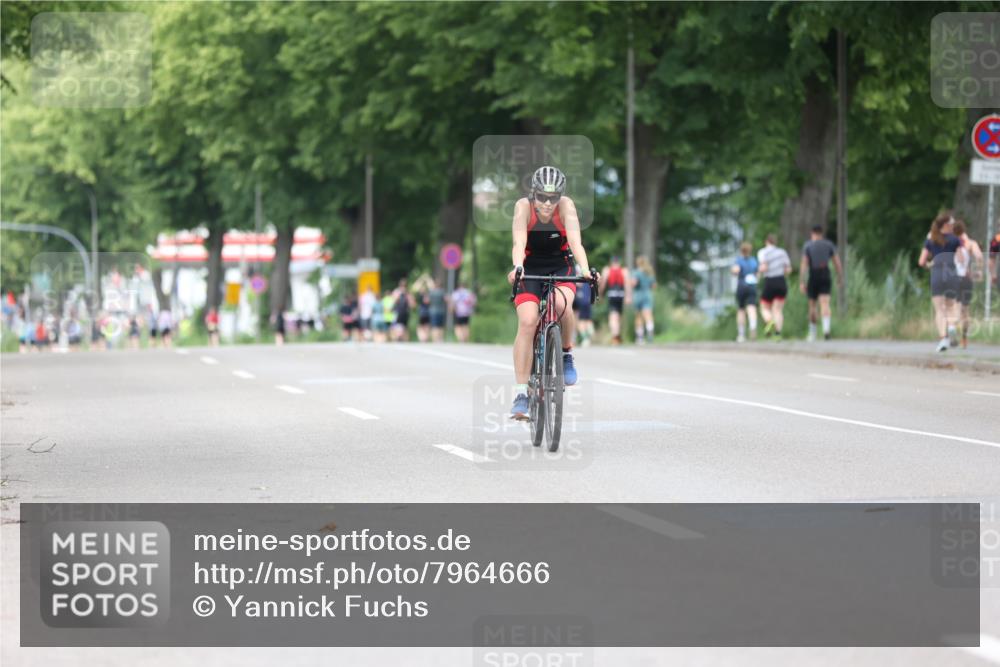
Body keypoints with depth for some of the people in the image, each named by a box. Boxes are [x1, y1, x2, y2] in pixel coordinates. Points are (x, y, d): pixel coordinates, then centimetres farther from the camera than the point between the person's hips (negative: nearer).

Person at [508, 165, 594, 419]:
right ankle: (520, 394, -18)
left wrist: (585, 270, -51)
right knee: (528, 322, -21)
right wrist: (517, 267, -55)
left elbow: (575, 241, -34)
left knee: (561, 303, -32)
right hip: (531, 268, 0)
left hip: (561, 266, 0)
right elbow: (519, 242, -36)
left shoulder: (566, 205, -21)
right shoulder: (524, 206, -22)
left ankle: (566, 353, -3)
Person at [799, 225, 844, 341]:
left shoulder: (807, 245, 2)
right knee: (824, 304, -9)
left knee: (812, 305, 14)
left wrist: (801, 282, -8)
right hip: (826, 277, 1)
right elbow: (838, 263, 6)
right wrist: (840, 280, 14)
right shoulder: (829, 244, 8)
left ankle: (812, 334, 22)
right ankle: (826, 329, -35)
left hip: (813, 277, -1)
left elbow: (803, 264, -6)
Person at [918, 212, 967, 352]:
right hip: (952, 275, 0)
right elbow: (961, 260, -2)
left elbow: (921, 262, 6)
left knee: (939, 309, -2)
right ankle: (951, 325, -14)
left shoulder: (930, 240, 9)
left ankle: (943, 338, -20)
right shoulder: (955, 239, 3)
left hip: (937, 275, 0)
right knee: (950, 306, 16)